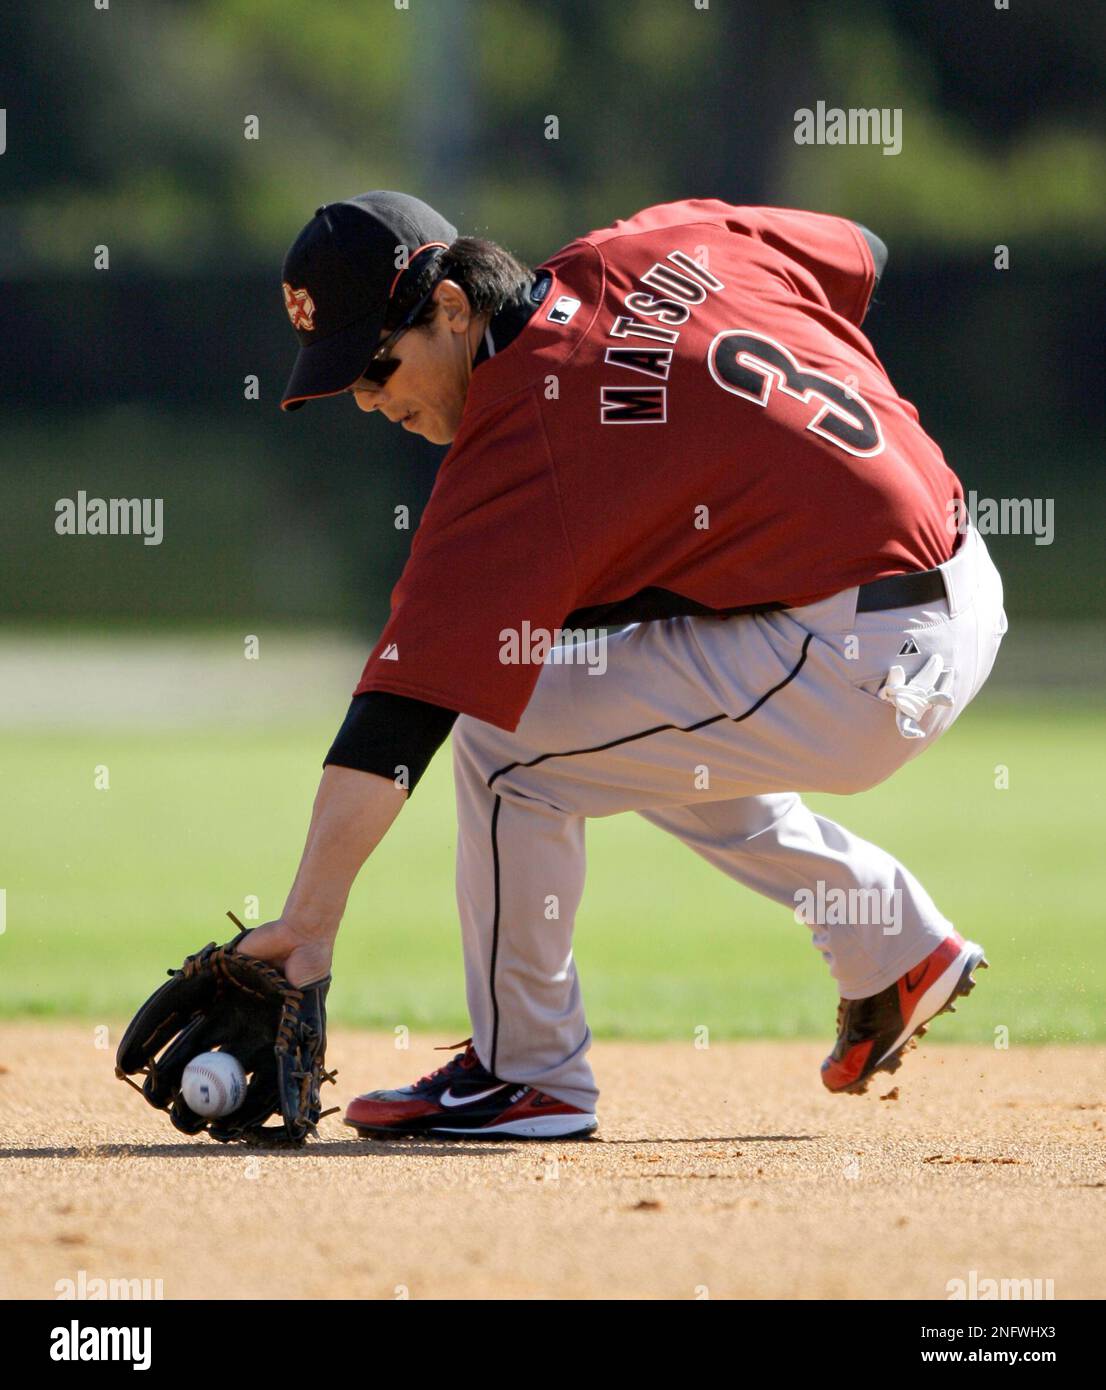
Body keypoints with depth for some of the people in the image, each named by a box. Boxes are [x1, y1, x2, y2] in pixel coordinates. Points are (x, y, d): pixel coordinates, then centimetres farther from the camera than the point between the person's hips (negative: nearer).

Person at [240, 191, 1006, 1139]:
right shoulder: (659, 246, 4)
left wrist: (309, 921, -23)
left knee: (504, 744, -8)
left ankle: (526, 1075, 6)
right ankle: (898, 945, 32)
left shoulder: (516, 447, -17)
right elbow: (860, 258, 19)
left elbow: (398, 715, -21)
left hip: (859, 673, -10)